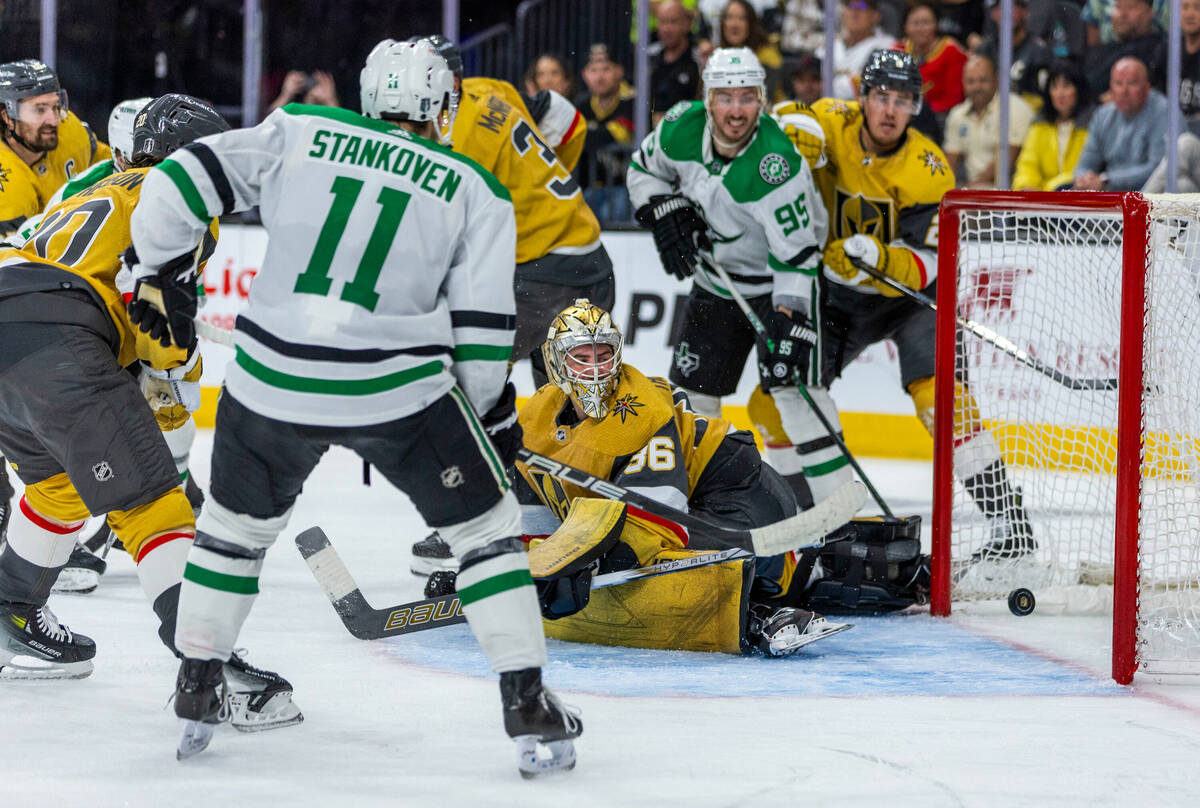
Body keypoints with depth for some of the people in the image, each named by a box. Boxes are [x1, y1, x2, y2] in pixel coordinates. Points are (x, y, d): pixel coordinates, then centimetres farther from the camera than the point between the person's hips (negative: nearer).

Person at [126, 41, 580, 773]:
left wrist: (163, 273, 16)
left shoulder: (299, 134, 7)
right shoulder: (474, 189, 6)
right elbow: (482, 323, 3)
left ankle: (197, 691, 30)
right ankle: (528, 705, 8)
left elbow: (183, 184, 2)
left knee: (236, 524, 26)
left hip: (273, 383, 2)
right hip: (399, 392, -2)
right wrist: (493, 411, 17)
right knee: (487, 525, 14)